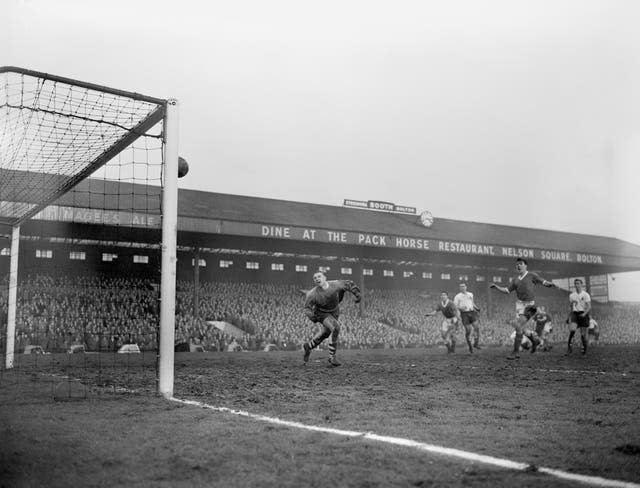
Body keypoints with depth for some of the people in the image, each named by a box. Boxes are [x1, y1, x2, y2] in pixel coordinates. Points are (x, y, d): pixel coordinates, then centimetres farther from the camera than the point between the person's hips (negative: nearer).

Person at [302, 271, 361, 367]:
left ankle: (308, 346, 49)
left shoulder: (335, 284, -25)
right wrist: (310, 314, -39)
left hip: (334, 312, 5)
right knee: (335, 328, -29)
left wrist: (357, 293, -17)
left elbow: (349, 284, -7)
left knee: (325, 333, 21)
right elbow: (307, 308, -18)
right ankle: (332, 357, -17)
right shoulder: (313, 293, -30)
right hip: (321, 313, -5)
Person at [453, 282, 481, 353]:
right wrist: (461, 307, -20)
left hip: (472, 313, 3)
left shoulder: (470, 294, 15)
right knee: (468, 330, -4)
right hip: (464, 314, -3)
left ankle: (476, 343, -4)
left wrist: (476, 308, 13)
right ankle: (470, 346, 10)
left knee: (476, 327, -14)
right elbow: (454, 306, -1)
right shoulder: (457, 296, 3)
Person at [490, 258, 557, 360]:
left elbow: (543, 282, 0)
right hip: (519, 304, 6)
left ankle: (516, 352, -11)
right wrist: (495, 286, 2)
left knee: (519, 326, -16)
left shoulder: (532, 275, 1)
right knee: (522, 329, 6)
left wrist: (549, 284, -23)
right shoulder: (515, 280, 15)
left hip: (529, 304, -6)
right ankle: (534, 339, 36)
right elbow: (506, 290, 14)